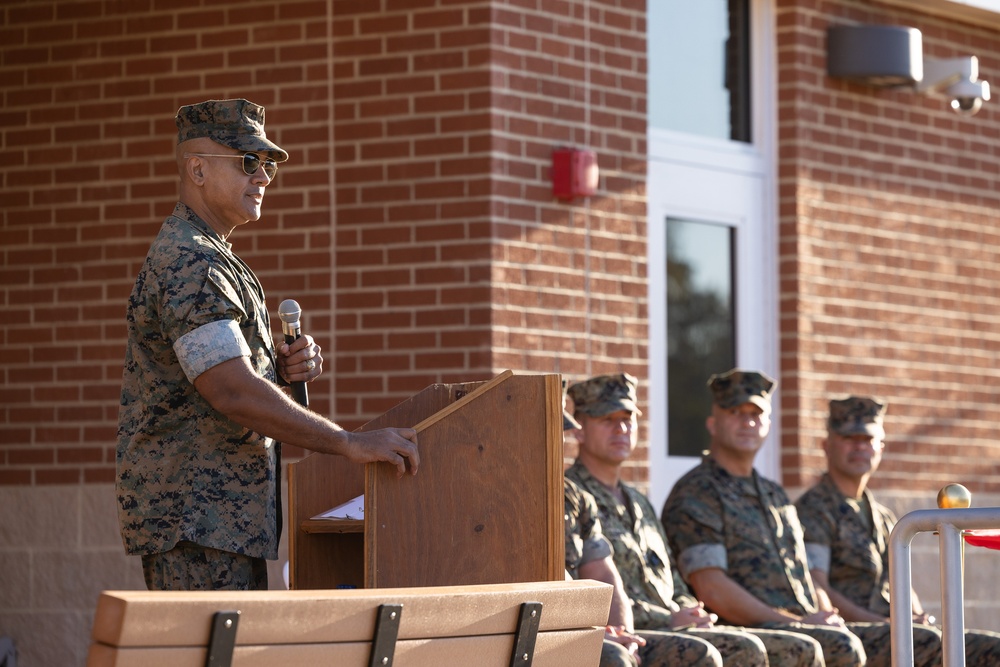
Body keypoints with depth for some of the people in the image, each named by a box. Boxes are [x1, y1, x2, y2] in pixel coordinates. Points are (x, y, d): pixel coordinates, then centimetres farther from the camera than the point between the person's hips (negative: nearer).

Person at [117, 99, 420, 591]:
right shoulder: (189, 264, -15)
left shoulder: (207, 256, 21)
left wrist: (286, 366, 2)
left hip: (227, 512, 11)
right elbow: (233, 393, -26)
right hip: (193, 515, -11)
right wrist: (350, 444, -26)